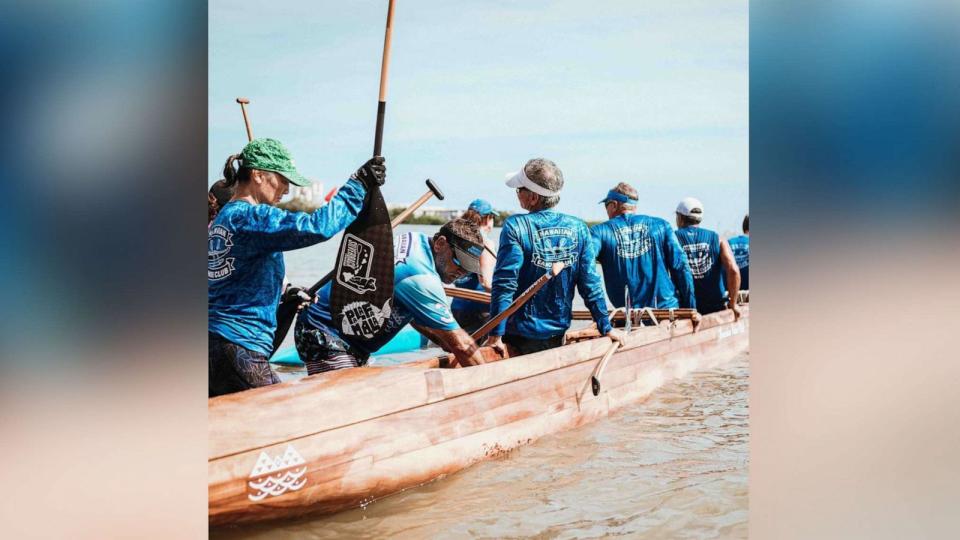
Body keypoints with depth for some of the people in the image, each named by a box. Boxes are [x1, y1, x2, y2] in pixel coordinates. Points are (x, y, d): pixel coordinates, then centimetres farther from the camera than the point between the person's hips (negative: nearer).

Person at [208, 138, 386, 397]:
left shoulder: (221, 218, 17)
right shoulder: (251, 216, -13)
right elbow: (316, 227, -26)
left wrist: (282, 297, 24)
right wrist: (359, 183, -17)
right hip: (238, 348, -10)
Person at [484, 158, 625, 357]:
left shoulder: (515, 226, -15)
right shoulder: (578, 228, -3)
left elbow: (504, 284, -17)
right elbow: (591, 283, 0)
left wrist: (495, 334, -15)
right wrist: (606, 327, 9)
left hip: (520, 335, -4)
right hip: (558, 335, 4)